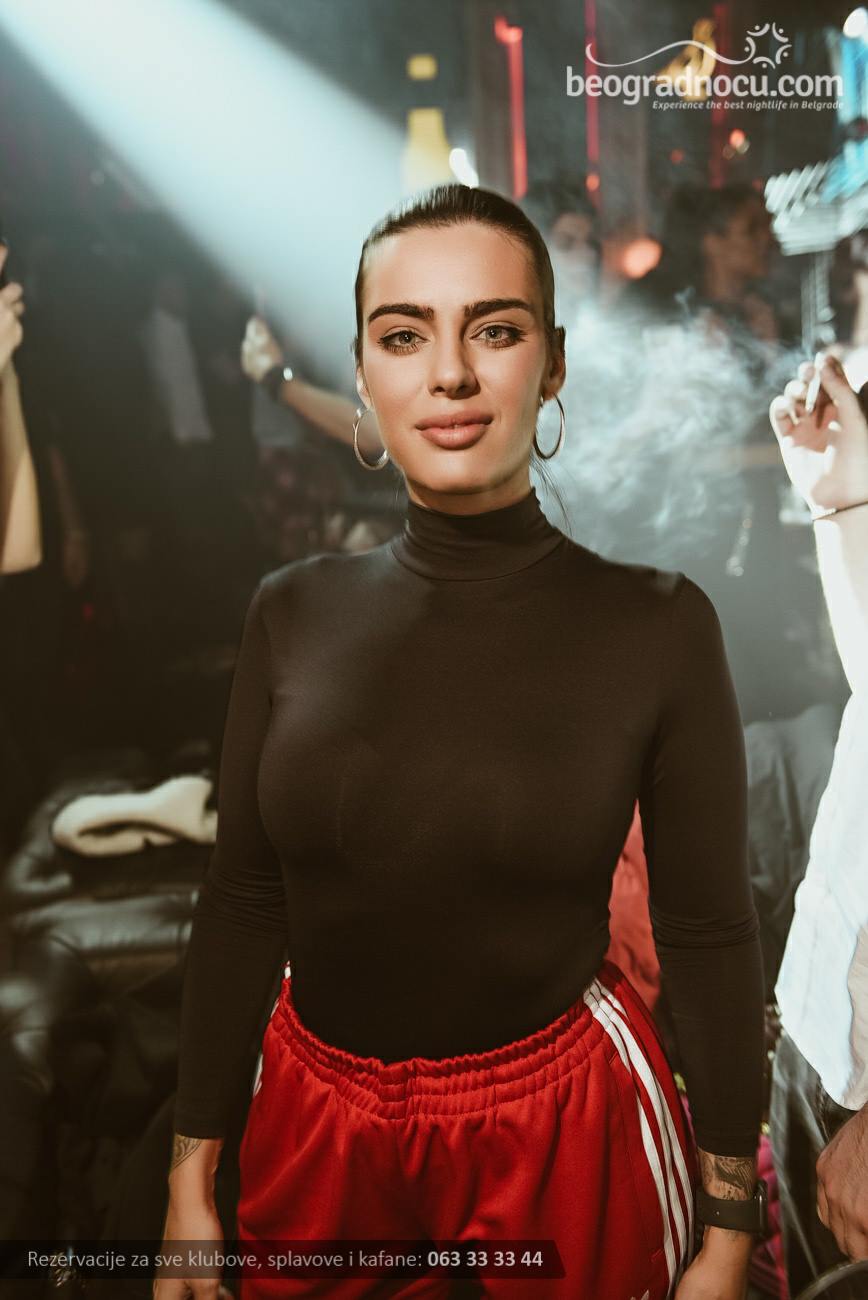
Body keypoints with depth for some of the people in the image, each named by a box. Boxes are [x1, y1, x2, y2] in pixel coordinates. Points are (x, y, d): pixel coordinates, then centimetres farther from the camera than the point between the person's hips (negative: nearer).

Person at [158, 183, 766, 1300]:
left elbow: (710, 941, -8)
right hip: (317, 1121, 3)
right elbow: (239, 903, -1)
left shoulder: (657, 627, -14)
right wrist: (191, 1177, 4)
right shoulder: (293, 613, -7)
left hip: (561, 1125, -2)